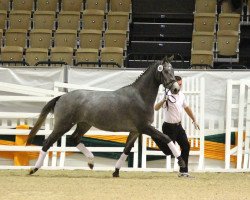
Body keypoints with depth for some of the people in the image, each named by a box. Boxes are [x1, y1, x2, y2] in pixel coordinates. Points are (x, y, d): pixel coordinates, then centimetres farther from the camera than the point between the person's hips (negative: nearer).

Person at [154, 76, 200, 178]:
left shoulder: (181, 95, 5)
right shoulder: (168, 96, -19)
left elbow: (186, 108, 21)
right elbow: (156, 108, -31)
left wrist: (194, 120, 23)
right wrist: (163, 100, -49)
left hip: (178, 126, 8)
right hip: (169, 127, -8)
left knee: (186, 146, 9)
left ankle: (183, 171, 16)